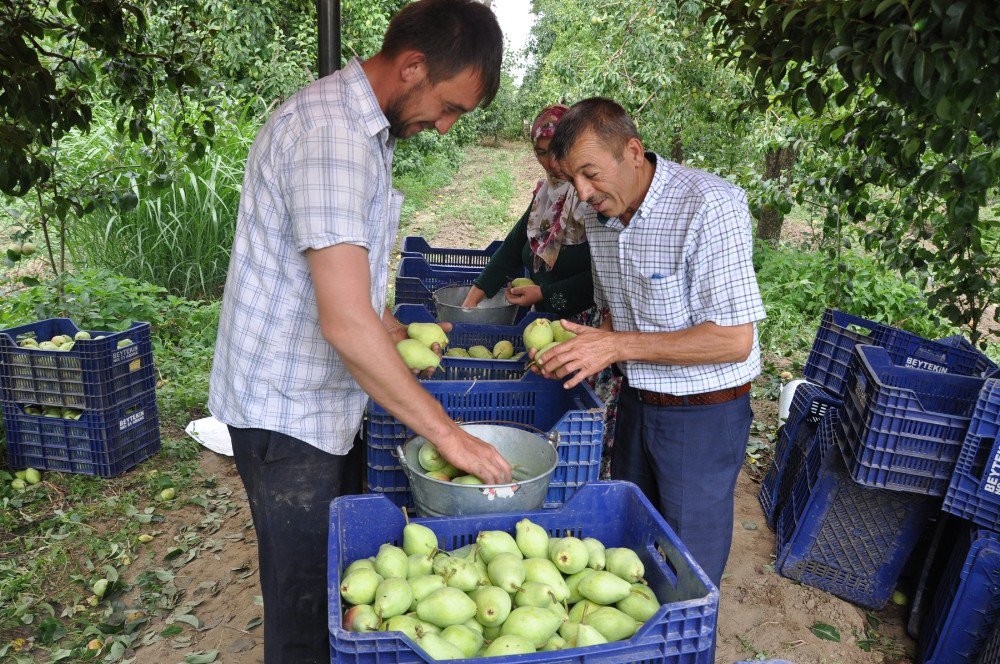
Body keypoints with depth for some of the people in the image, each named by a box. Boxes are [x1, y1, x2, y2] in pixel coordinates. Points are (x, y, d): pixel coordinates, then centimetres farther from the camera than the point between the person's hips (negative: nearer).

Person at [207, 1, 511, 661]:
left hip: (330, 400, 10)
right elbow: (345, 320, -32)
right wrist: (448, 433, -26)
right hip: (288, 407, -9)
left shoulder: (367, 128, 10)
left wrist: (394, 332, 10)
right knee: (306, 605, 6)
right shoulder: (331, 132, -24)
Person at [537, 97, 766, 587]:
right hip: (636, 399, 7)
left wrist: (618, 345, -27)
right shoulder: (600, 218, 1)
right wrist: (583, 350, -6)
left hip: (703, 412, -7)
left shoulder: (709, 206, -23)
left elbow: (734, 340, -26)